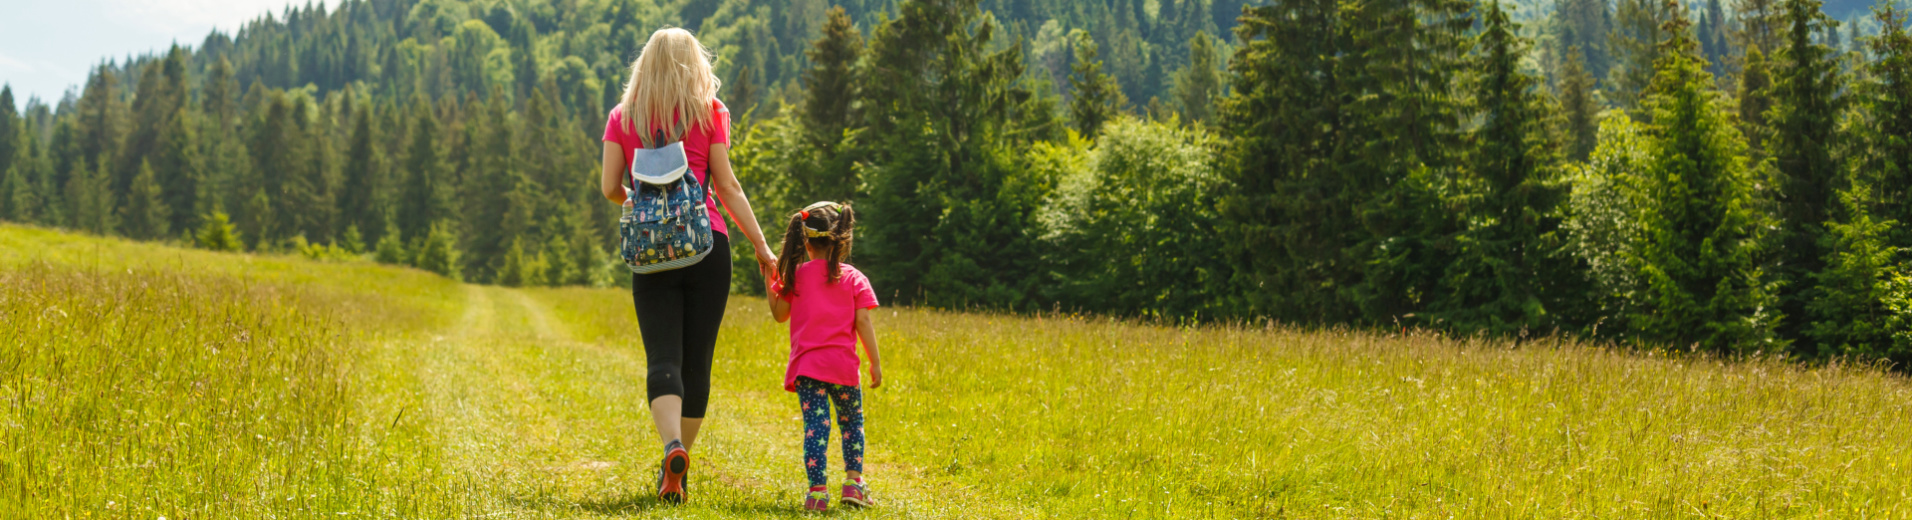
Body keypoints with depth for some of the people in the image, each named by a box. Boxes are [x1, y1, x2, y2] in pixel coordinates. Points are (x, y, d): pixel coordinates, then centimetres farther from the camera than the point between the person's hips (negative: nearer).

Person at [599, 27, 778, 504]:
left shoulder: (623, 117, 9)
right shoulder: (709, 112, 4)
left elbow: (610, 187, 5)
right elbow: (727, 186, 1)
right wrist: (761, 246, 5)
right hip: (706, 243, -1)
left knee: (664, 358, -5)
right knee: (697, 359, 8)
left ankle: (672, 447, -30)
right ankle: (679, 469, 12)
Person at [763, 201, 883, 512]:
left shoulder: (795, 276, 4)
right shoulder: (853, 278, 2)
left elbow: (780, 314, 11)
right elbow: (862, 322, -2)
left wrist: (769, 284, 23)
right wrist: (875, 362, 1)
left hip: (807, 365, 0)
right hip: (843, 364, 0)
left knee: (815, 426, -3)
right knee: (851, 423, 18)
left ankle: (817, 490, -12)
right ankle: (853, 481, 12)